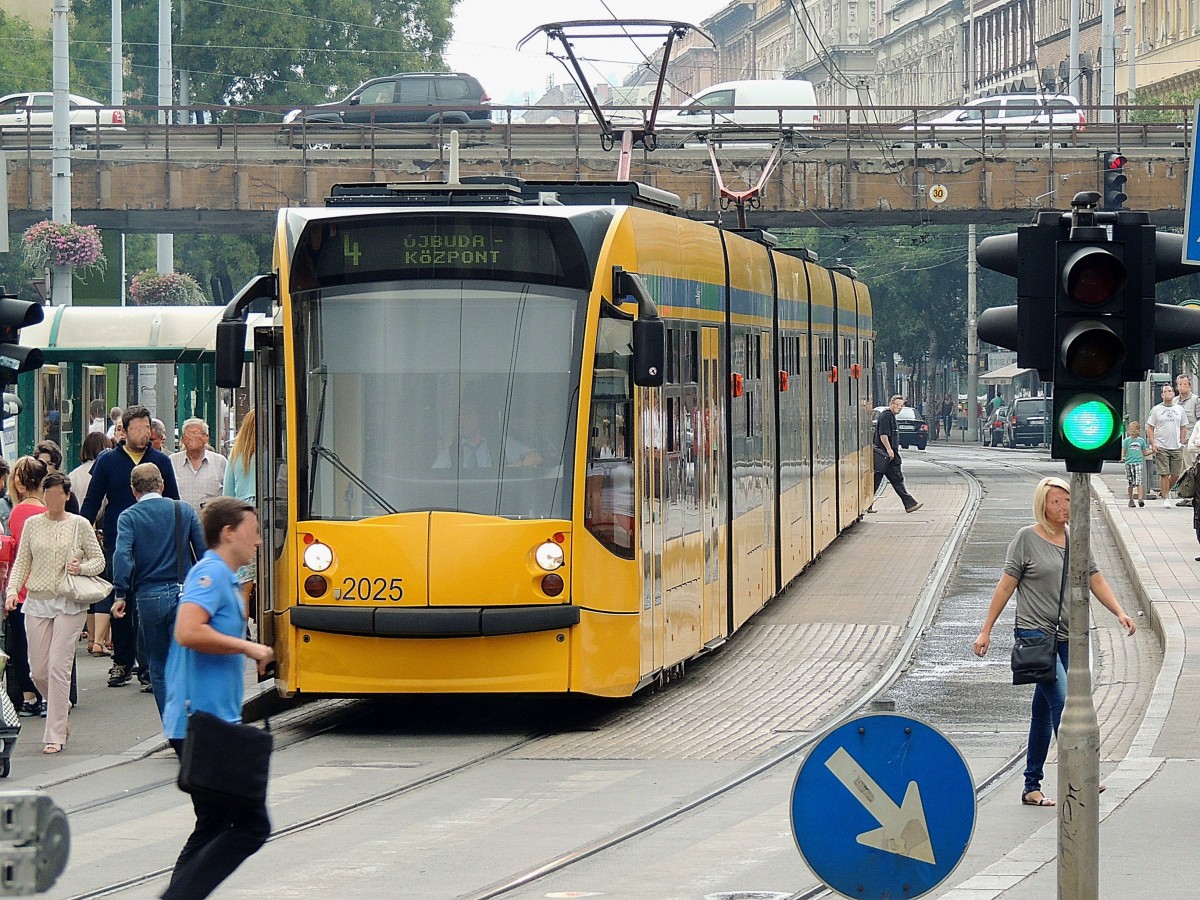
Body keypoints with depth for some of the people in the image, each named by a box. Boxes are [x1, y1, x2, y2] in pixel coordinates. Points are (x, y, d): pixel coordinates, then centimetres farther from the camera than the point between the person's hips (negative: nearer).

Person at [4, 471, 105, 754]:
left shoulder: (79, 525, 1)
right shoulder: (32, 524, 7)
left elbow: (99, 561, 6)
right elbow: (21, 562, 8)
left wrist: (81, 567, -15)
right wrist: (12, 590, -8)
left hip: (69, 603, -3)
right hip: (37, 601, 3)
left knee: (58, 667, -9)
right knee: (38, 671, 4)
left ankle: (55, 735, -4)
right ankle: (60, 712, 33)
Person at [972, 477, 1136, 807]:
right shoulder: (1027, 538, -3)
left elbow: (1096, 581, 14)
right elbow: (1006, 585, -2)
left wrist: (1119, 612, -1)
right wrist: (986, 630, -2)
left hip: (1066, 637, 6)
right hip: (1034, 631, -6)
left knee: (1044, 712, 10)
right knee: (1062, 700, -19)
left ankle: (1032, 787, 16)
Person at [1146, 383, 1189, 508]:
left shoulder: (1179, 409, 11)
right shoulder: (1156, 410, 2)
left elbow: (1183, 428, 18)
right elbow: (1150, 428, 3)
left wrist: (1182, 443, 7)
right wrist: (1153, 444, -8)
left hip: (1176, 447, 3)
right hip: (1161, 447, -3)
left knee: (1176, 474, 2)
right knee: (1164, 474, -7)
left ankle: (1166, 491, 27)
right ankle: (1165, 499, 0)